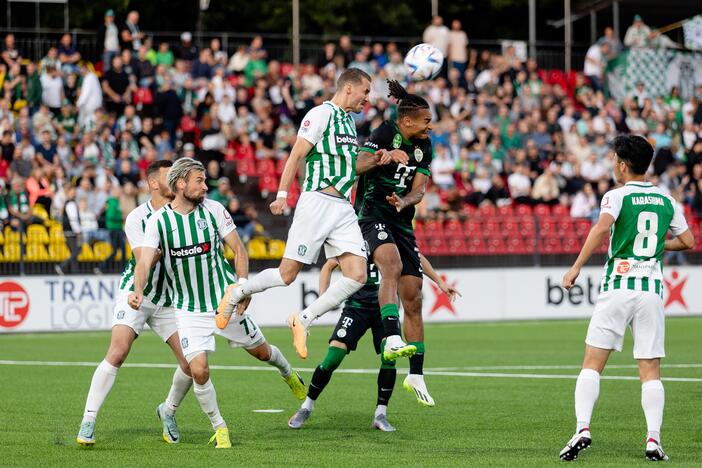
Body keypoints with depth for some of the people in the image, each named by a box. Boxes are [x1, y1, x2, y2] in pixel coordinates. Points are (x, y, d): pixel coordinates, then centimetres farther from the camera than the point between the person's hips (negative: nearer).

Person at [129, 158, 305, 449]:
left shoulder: (213, 210, -6)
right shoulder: (158, 221, -10)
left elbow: (239, 250, -1)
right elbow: (144, 262, -18)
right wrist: (138, 290, -38)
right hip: (189, 310, -1)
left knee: (261, 352, 15)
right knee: (198, 370, -16)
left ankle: (288, 373, 51)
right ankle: (219, 428, 5)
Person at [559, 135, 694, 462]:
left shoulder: (616, 196, -3)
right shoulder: (666, 200, 11)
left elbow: (602, 227, -21)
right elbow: (688, 241, 16)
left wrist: (576, 267, -18)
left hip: (617, 288, -3)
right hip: (652, 290, 3)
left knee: (592, 365, 1)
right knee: (650, 371, 5)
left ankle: (582, 429, -14)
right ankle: (653, 440, -6)